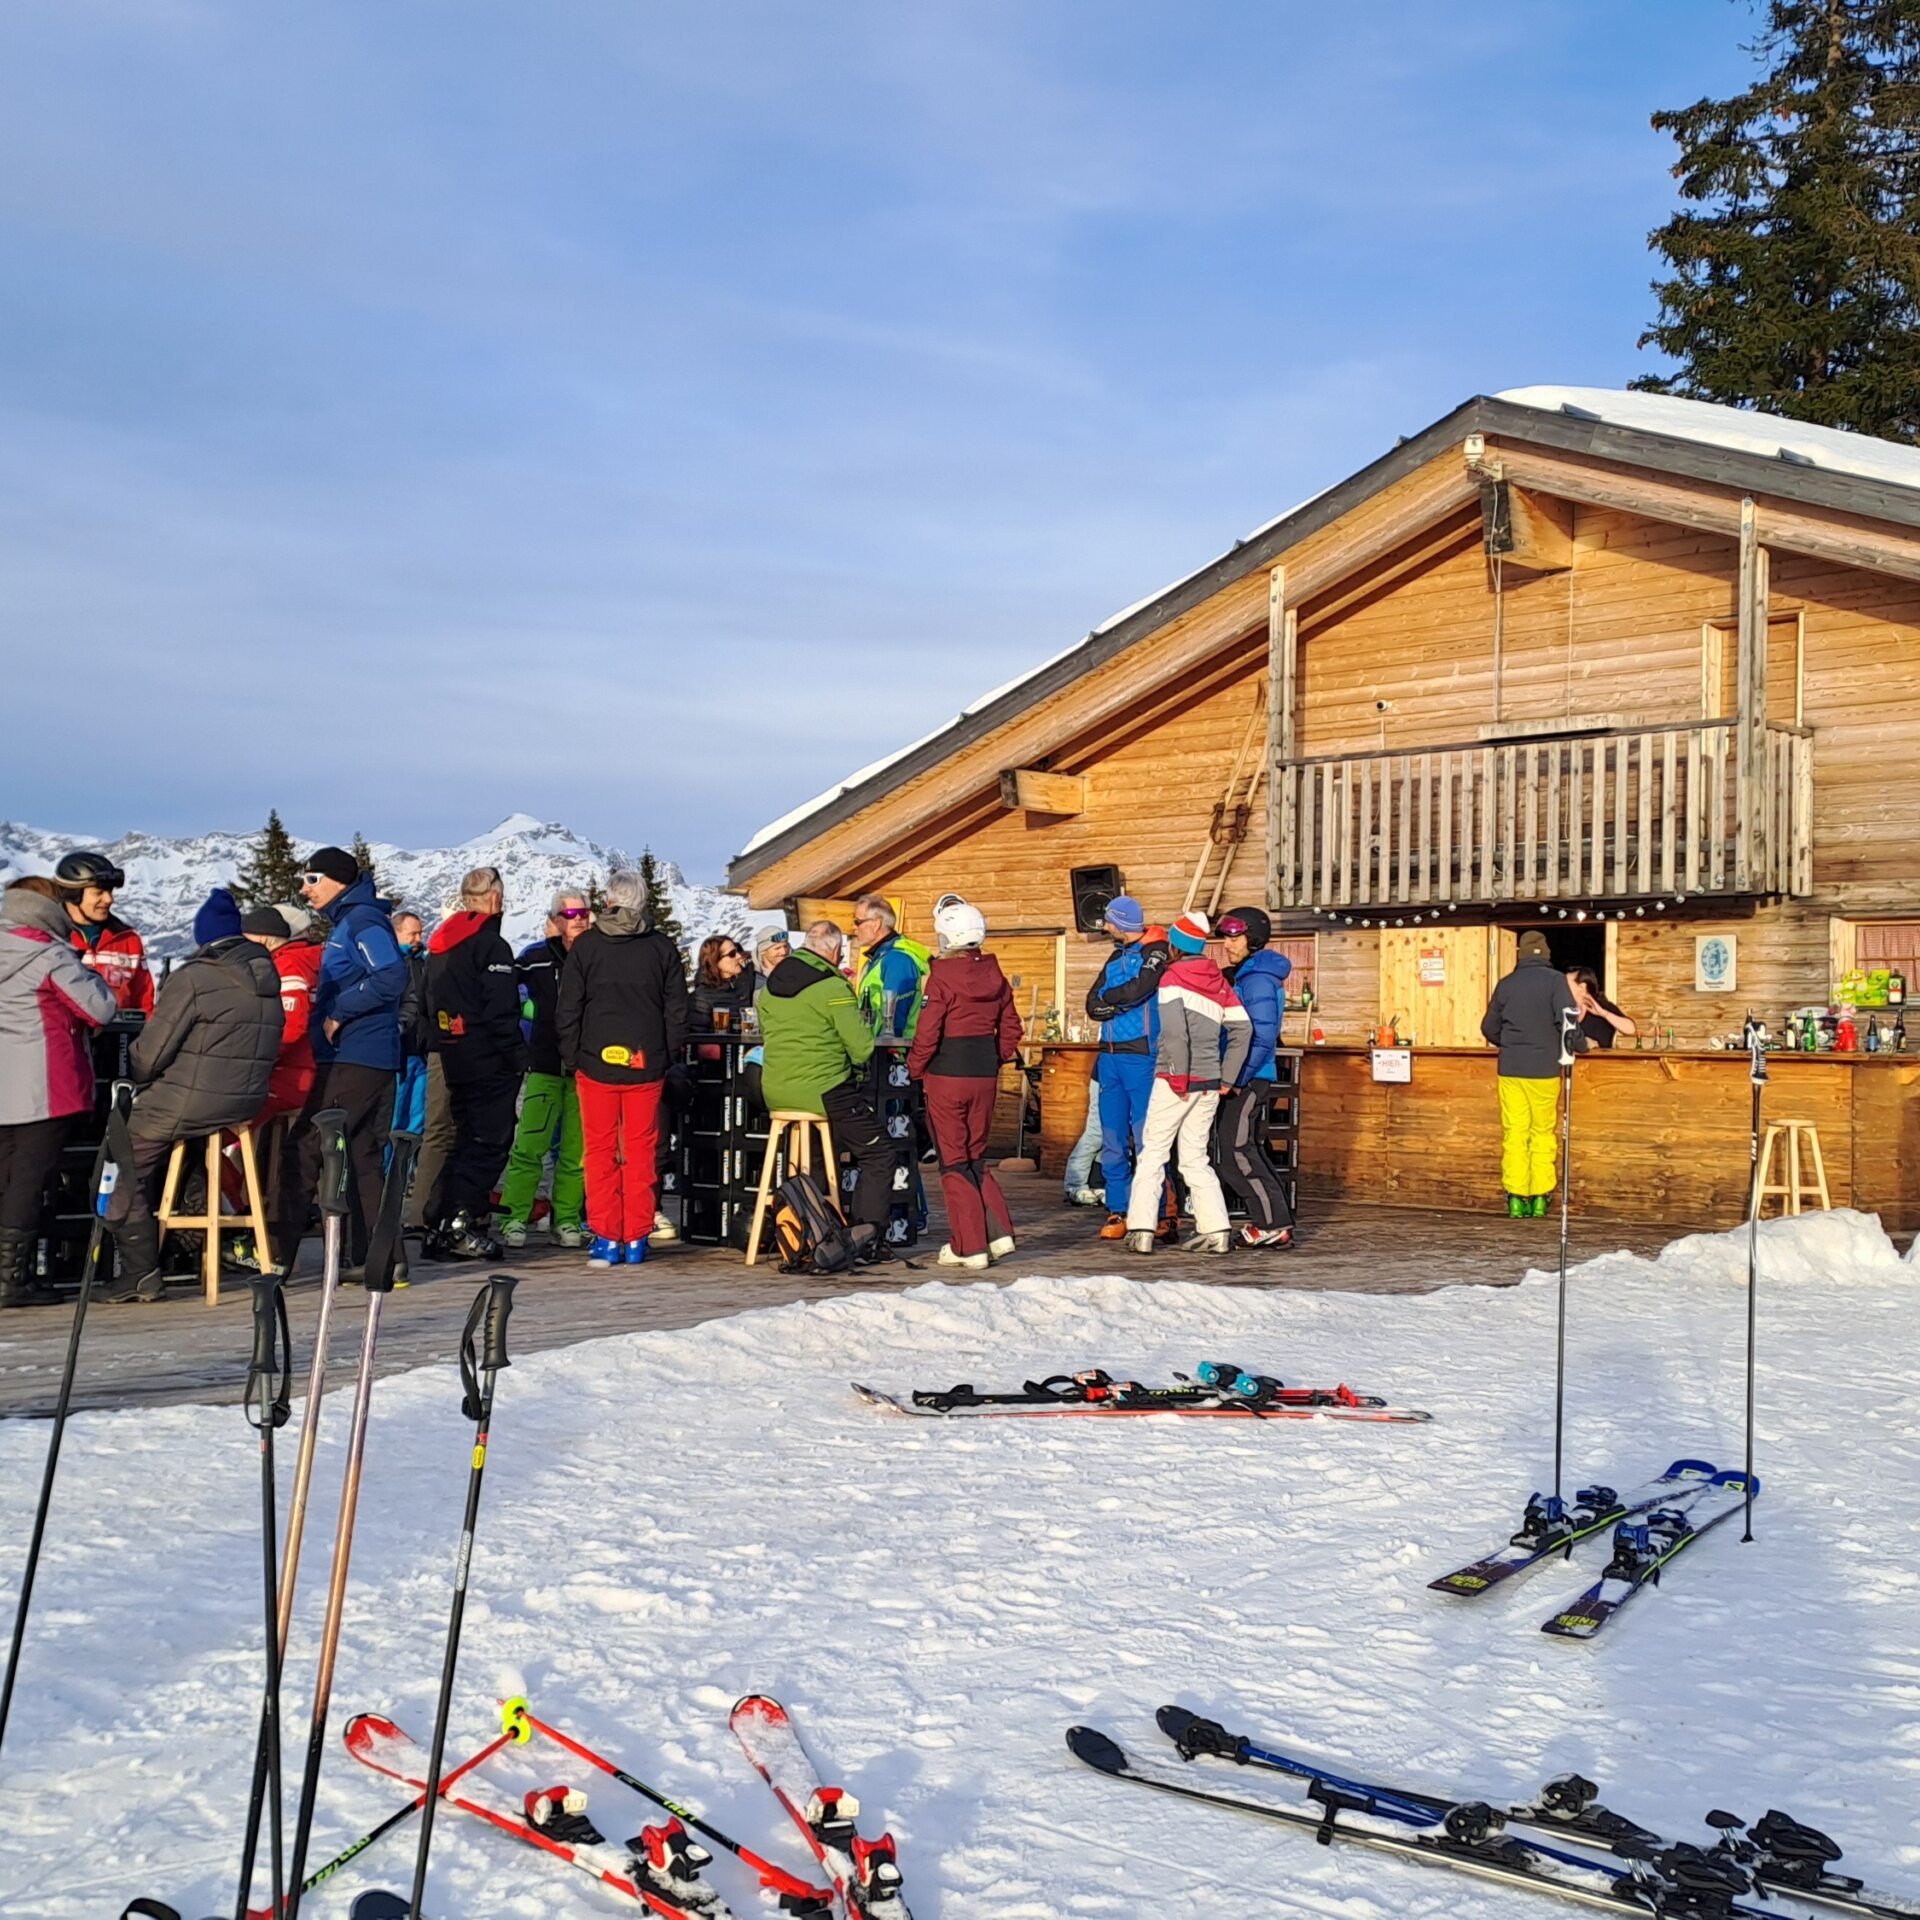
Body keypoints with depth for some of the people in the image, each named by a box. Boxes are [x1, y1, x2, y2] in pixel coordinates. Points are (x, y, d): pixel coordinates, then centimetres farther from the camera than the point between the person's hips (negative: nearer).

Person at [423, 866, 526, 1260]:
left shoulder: (440, 944, 17)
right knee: (490, 1141, -5)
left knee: (467, 1139, 15)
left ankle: (440, 1224, 13)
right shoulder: (490, 943, -12)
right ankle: (460, 1222, -12)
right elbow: (501, 1010, -18)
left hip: (453, 1057, 9)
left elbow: (430, 1004, 21)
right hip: (488, 1060, -9)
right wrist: (517, 1057, -12)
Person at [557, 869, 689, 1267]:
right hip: (646, 1065, 1)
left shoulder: (585, 945, 0)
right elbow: (676, 1011, 6)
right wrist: (668, 1056, 13)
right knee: (641, 1152, 6)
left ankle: (606, 1239, 2)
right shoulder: (663, 948, 3)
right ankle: (636, 1240, 8)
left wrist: (570, 1059, 8)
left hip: (596, 1062, -1)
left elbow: (568, 1010, 1)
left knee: (600, 1151, 4)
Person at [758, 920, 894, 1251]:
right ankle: (868, 1238, 0)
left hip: (775, 1093, 7)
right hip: (823, 1091, -7)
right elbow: (862, 1048, -15)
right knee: (878, 1155, 5)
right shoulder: (833, 987, -13)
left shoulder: (772, 985, 9)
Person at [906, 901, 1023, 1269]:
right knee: (976, 1157, 18)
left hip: (947, 1075, -6)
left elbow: (927, 1034, -15)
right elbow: (1010, 1027, 9)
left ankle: (969, 1246, 3)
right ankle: (998, 1232, 10)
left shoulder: (941, 978, -13)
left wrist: (914, 1069, -1)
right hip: (985, 1075, 6)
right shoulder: (994, 975, 5)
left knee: (954, 1161, 3)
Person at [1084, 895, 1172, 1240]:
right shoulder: (1116, 957, 19)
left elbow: (1139, 989, -20)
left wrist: (1108, 998, -2)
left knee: (1146, 1138, -6)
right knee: (1112, 1141, 6)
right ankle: (1117, 1212, 11)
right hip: (1111, 1056, 7)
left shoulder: (1157, 952, -3)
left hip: (1141, 1055, -7)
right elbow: (1093, 1005, 10)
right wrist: (1124, 1001, -7)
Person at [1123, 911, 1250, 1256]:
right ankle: (1216, 1231, 5)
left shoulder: (1172, 978, -6)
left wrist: (1179, 1077, -13)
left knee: (1152, 1153, 3)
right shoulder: (1218, 980, 11)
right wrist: (1226, 1078, 8)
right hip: (1209, 1084, 5)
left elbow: (1174, 1030, -19)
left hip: (1175, 1080, -5)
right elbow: (1243, 1029, 7)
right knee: (1195, 1158, 13)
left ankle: (1141, 1230, -3)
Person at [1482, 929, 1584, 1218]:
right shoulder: (1555, 980, -4)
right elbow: (1567, 1020, -12)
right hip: (1544, 1069, -2)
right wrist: (1580, 1044, 6)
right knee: (1543, 1133, 7)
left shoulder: (1506, 984, 7)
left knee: (1514, 1133, 3)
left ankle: (1516, 1198, 0)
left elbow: (1489, 1027, 15)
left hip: (1510, 1069, 2)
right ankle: (1540, 1199, 4)